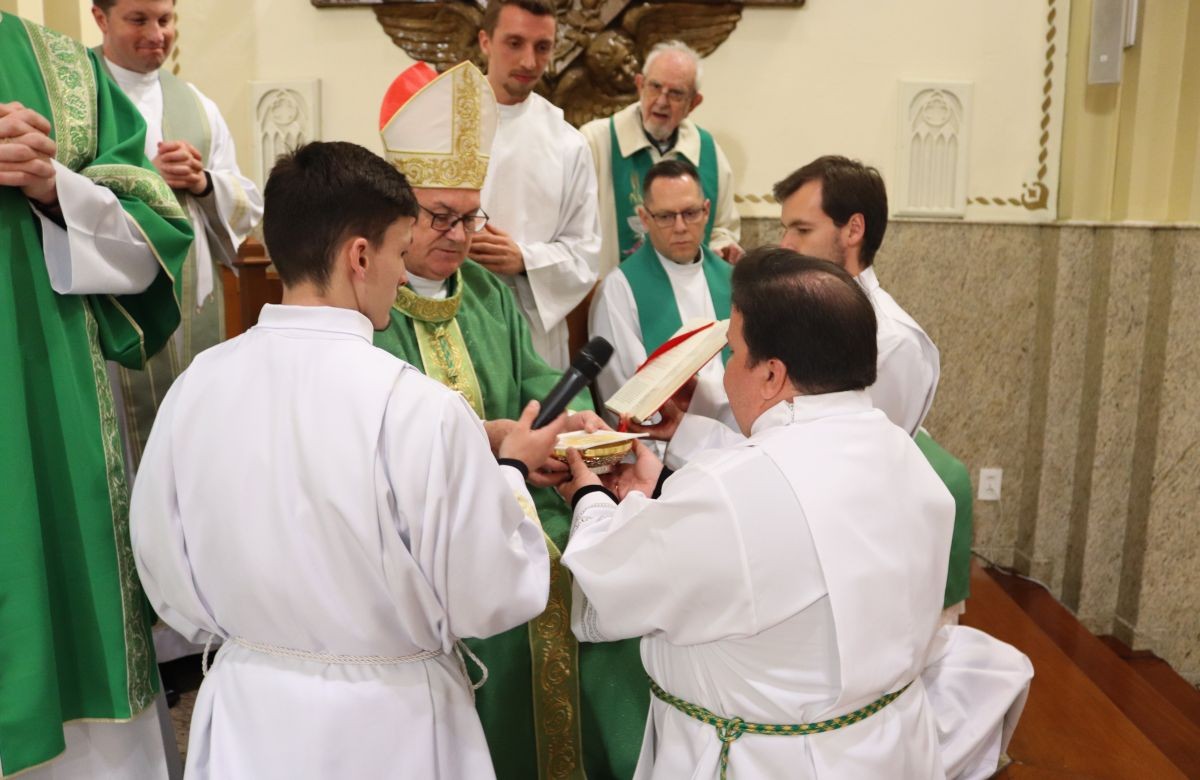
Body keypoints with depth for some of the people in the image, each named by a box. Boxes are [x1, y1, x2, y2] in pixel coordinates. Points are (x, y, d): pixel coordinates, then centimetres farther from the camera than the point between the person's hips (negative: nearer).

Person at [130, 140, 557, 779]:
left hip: (244, 715, 4)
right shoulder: (419, 408, -25)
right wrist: (512, 473, -2)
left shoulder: (193, 387, -9)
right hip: (388, 725, -3)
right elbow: (490, 599, -16)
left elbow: (171, 585, 2)